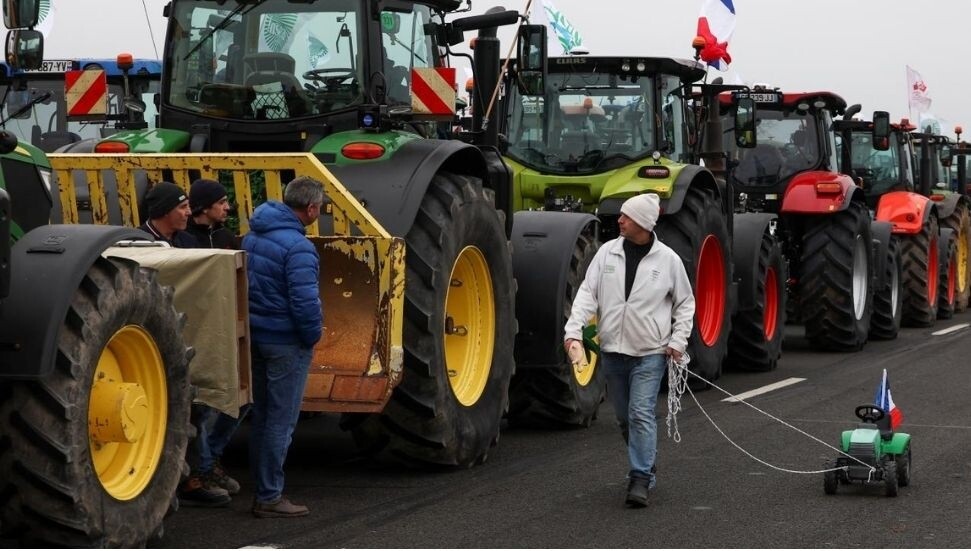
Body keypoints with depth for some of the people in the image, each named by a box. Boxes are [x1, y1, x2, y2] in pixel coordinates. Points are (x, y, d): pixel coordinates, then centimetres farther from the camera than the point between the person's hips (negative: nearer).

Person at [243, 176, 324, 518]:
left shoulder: (253, 236, 7)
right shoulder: (297, 246, -21)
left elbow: (244, 282, 15)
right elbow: (304, 301, -26)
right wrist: (313, 336, -10)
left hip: (255, 334, 9)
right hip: (286, 342, -9)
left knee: (262, 415, 16)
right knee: (281, 420, -1)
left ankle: (264, 488, 24)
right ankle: (269, 497, 3)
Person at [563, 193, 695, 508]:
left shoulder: (667, 259, -4)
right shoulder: (607, 252, 2)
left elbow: (685, 303, 6)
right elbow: (588, 293, -1)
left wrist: (678, 340, -3)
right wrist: (574, 329, -13)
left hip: (650, 352, -4)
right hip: (613, 350, 4)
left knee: (642, 414, -12)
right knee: (624, 417, 14)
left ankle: (640, 480, -10)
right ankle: (645, 465, 33)